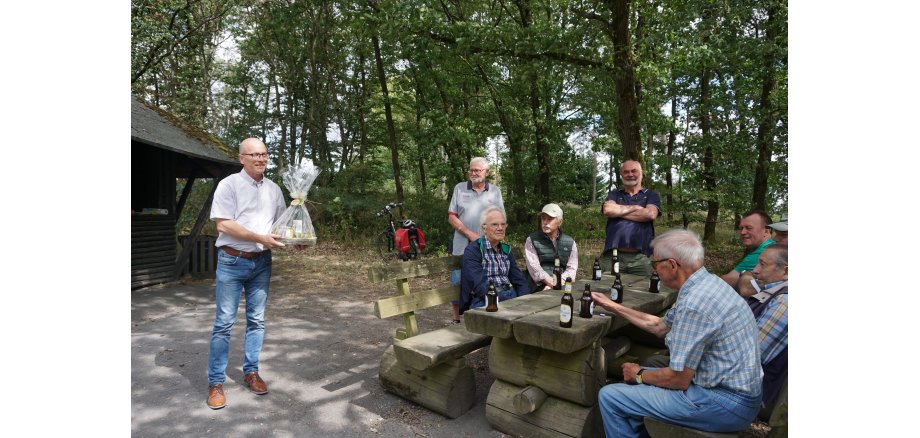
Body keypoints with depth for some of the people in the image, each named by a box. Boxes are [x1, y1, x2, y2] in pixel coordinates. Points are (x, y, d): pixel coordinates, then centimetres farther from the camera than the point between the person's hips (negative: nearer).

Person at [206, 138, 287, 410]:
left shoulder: (273, 189, 10)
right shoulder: (229, 185, -6)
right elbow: (223, 225, -13)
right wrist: (261, 238, -19)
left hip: (262, 262, 5)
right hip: (232, 261, -4)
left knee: (257, 321, 10)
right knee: (224, 323, -1)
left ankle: (251, 372, 24)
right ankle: (216, 382, 9)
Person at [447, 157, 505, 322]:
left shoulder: (495, 191, 9)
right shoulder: (459, 188, 5)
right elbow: (451, 217, 0)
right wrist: (469, 234, -12)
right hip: (462, 247, 0)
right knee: (458, 284, 5)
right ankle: (457, 320, 21)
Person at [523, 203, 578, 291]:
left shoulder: (570, 242, 13)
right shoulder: (531, 240, 4)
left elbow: (572, 268, 5)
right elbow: (534, 268, -6)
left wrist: (558, 283, -13)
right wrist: (553, 284, -17)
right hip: (539, 288, -3)